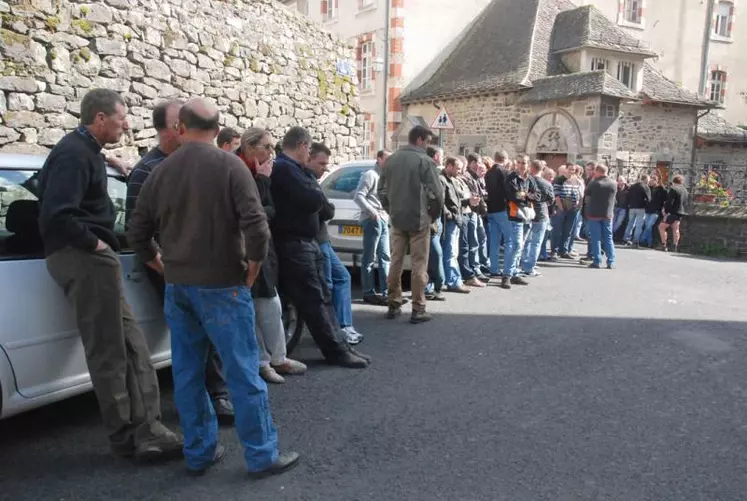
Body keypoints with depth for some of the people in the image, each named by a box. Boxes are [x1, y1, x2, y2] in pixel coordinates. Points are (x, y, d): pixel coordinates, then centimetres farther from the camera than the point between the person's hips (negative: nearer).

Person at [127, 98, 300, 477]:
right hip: (221, 285, -5)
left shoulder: (161, 172, 6)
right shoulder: (229, 165, -9)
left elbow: (137, 233, 9)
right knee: (243, 372, 2)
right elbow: (256, 226, -18)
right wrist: (252, 270, -6)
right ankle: (262, 456, 11)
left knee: (187, 372, 13)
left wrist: (165, 268, 18)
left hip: (177, 287, 5)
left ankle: (198, 452, 23)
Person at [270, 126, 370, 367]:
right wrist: (316, 191, -2)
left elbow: (318, 200, 18)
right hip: (294, 245, -11)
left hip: (306, 242, 11)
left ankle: (341, 345, 18)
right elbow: (314, 200, -22)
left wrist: (314, 193, -2)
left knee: (323, 296, 12)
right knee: (314, 300, -3)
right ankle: (336, 350, 3)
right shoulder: (284, 168, -15)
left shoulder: (293, 168, 18)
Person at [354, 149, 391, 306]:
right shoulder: (370, 175, -6)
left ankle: (385, 292, 14)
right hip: (372, 220, -9)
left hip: (383, 221, 9)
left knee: (385, 257, 9)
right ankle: (369, 293, 2)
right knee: (370, 259, -3)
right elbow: (358, 196, -16)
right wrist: (372, 212, -20)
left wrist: (387, 214, 7)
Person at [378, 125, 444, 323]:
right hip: (419, 219, -5)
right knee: (419, 265, 0)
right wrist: (433, 213, 3)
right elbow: (436, 193, -12)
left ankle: (393, 305, 18)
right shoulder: (425, 161, -10)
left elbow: (381, 190, 12)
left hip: (397, 219, 5)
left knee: (395, 262, 12)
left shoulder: (391, 159, 8)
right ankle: (418, 310, 2)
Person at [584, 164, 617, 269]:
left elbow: (586, 193, 0)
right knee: (608, 238, 9)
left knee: (595, 238, 2)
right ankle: (611, 262, 8)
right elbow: (614, 196, 11)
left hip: (594, 213, -3)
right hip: (608, 214, 3)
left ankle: (597, 261, 2)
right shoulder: (614, 184, 0)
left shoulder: (594, 183, -13)